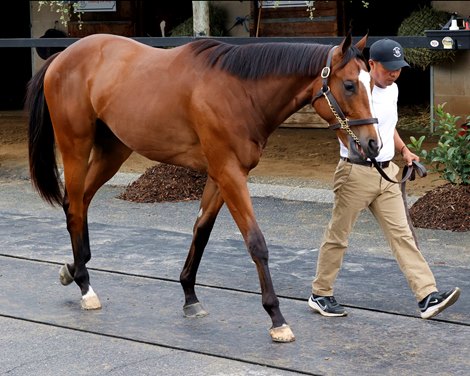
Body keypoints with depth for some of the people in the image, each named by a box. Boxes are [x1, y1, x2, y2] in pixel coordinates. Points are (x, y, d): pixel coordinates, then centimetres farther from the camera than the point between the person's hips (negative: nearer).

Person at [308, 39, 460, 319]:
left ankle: (428, 296, -3)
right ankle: (320, 294, 18)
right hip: (356, 172, -7)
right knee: (338, 236, 4)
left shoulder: (392, 90, 11)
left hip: (387, 171, 7)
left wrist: (404, 150, 15)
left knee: (402, 233, 2)